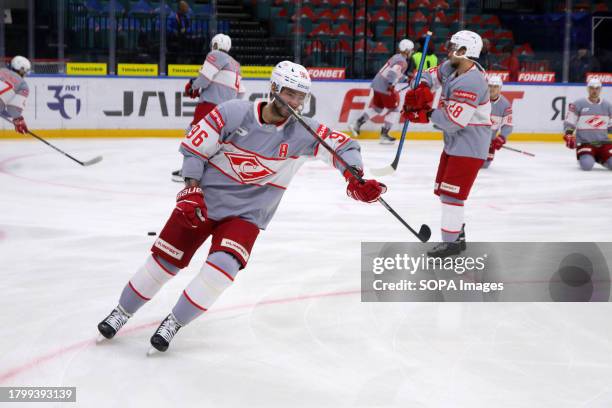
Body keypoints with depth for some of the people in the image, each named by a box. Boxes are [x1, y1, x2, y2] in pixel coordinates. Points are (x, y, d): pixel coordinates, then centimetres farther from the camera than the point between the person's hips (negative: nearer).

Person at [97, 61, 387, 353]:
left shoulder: (302, 132, -11)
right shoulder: (233, 113, -15)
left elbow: (342, 145, -9)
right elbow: (194, 146, -8)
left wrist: (356, 179, -27)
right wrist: (191, 191, -13)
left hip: (246, 215, 1)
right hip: (203, 201, -1)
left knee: (223, 266, -22)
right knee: (164, 260, 4)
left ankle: (174, 323, -3)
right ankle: (121, 312, 27)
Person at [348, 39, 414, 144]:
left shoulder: (396, 57, 17)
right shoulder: (402, 61, -13)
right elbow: (393, 71, -30)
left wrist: (406, 78, 35)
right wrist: (391, 84, -32)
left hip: (377, 84, 9)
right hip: (385, 87, -9)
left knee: (376, 107, 22)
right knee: (394, 110, 2)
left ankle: (356, 124, 20)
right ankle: (384, 135, 1)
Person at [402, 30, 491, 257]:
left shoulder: (471, 83, -26)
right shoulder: (451, 68, 3)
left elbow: (452, 121, -29)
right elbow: (431, 77, 18)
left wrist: (428, 115, -14)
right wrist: (420, 90, -4)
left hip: (469, 145, -10)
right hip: (454, 142, 10)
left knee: (451, 192, -11)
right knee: (443, 189, 17)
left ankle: (452, 242, -5)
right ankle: (458, 234, 29)